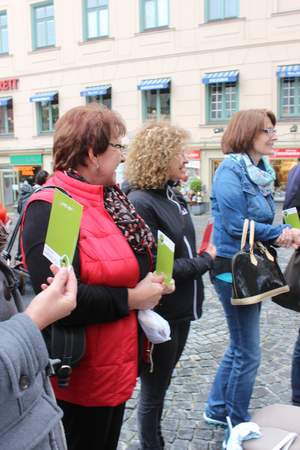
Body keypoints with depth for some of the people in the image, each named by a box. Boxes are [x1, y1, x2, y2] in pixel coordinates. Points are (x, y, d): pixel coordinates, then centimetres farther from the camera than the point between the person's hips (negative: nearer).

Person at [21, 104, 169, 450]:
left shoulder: (108, 200, 6)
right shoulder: (49, 209, -24)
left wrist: (149, 282, -2)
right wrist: (132, 298, -22)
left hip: (117, 363, 9)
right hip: (81, 376, -9)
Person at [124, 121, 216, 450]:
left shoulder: (173, 195, 6)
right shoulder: (140, 203, -21)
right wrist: (204, 262, -14)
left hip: (180, 309, 8)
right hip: (159, 314, -8)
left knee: (160, 387, 24)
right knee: (154, 392, 12)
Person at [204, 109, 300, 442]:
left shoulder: (260, 172, 10)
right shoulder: (231, 170, -15)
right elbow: (236, 225, -22)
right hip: (233, 269, -9)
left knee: (240, 346, 19)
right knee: (248, 353, 3)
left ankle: (217, 409, 36)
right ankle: (239, 426, 23)